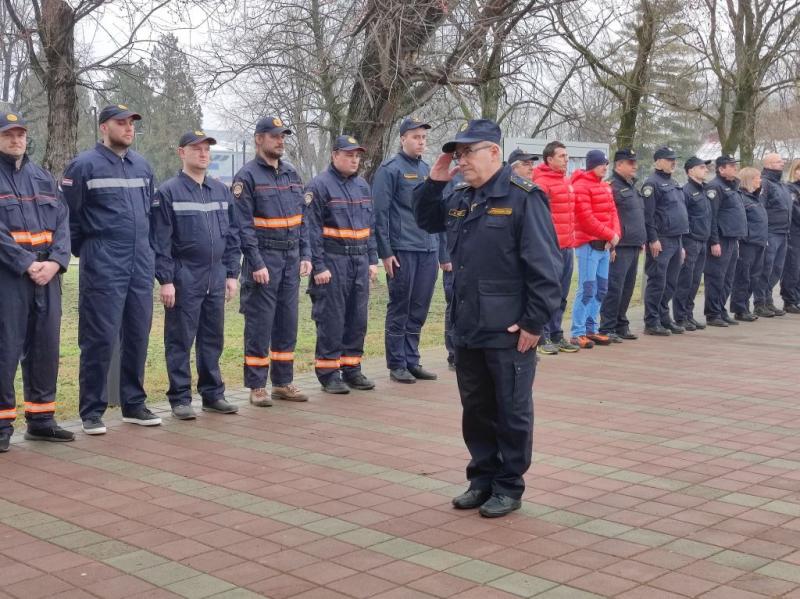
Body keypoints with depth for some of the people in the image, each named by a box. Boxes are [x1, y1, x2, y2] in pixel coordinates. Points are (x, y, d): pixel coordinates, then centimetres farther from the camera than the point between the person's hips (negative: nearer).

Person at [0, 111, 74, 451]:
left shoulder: (43, 178, 16)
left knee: (45, 347, 9)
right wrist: (28, 264, -16)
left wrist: (55, 262, -8)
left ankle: (41, 420, 19)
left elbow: (62, 224, 9)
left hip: (47, 275, 5)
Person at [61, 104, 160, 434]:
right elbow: (68, 214, -2)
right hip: (103, 266, -5)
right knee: (100, 337, -4)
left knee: (138, 335, 9)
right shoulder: (85, 165, -5)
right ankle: (92, 410, 6)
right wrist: (85, 250, 4)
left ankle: (134, 404, 20)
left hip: (142, 263, 6)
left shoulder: (142, 165, 12)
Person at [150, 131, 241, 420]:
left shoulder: (221, 191, 12)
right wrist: (165, 280, -13)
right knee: (180, 341, 1)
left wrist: (232, 273, 9)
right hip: (184, 279, -5)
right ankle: (180, 399, 9)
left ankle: (213, 394, 21)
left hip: (216, 278, 5)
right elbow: (160, 241, -9)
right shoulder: (168, 192, -5)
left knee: (213, 339, 11)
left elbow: (232, 236, 14)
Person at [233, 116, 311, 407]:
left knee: (287, 322, 10)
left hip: (291, 259, 6)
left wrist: (305, 255, 7)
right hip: (264, 260, -6)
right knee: (260, 324, -1)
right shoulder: (247, 176, -7)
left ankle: (283, 382, 20)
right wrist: (256, 263, -17)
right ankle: (257, 387, 6)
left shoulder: (291, 174, 13)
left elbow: (302, 218, 15)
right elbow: (244, 225, -12)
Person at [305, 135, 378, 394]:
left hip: (360, 260, 7)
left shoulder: (363, 186, 15)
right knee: (331, 319, -3)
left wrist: (372, 260, 13)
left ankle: (351, 369, 20)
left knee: (357, 319, 10)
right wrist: (319, 266, -15)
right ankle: (329, 374, 5)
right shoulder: (320, 185, -7)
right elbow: (312, 229, -11)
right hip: (333, 261, -7)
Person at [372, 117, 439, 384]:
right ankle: (397, 364, 10)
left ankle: (412, 361, 20)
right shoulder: (390, 169, -6)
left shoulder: (427, 169, 15)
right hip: (403, 250, -6)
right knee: (399, 310, 1)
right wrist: (385, 252, -13)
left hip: (428, 251, 6)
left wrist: (437, 246, 14)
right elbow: (380, 213, -10)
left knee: (418, 311, 11)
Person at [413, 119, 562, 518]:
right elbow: (426, 220, 27)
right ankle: (483, 478, 30)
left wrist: (535, 321, -17)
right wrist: (434, 182, 9)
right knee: (475, 409, 16)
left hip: (509, 332, -7)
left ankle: (508, 487, 18)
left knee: (511, 412, 6)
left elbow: (545, 265, -16)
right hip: (467, 328, 7)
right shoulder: (460, 198, 11)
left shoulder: (522, 197, -13)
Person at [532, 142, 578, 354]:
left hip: (567, 247, 9)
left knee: (561, 296, 12)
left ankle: (556, 335, 20)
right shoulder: (542, 183, -11)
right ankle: (542, 338, 2)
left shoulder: (566, 181, 17)